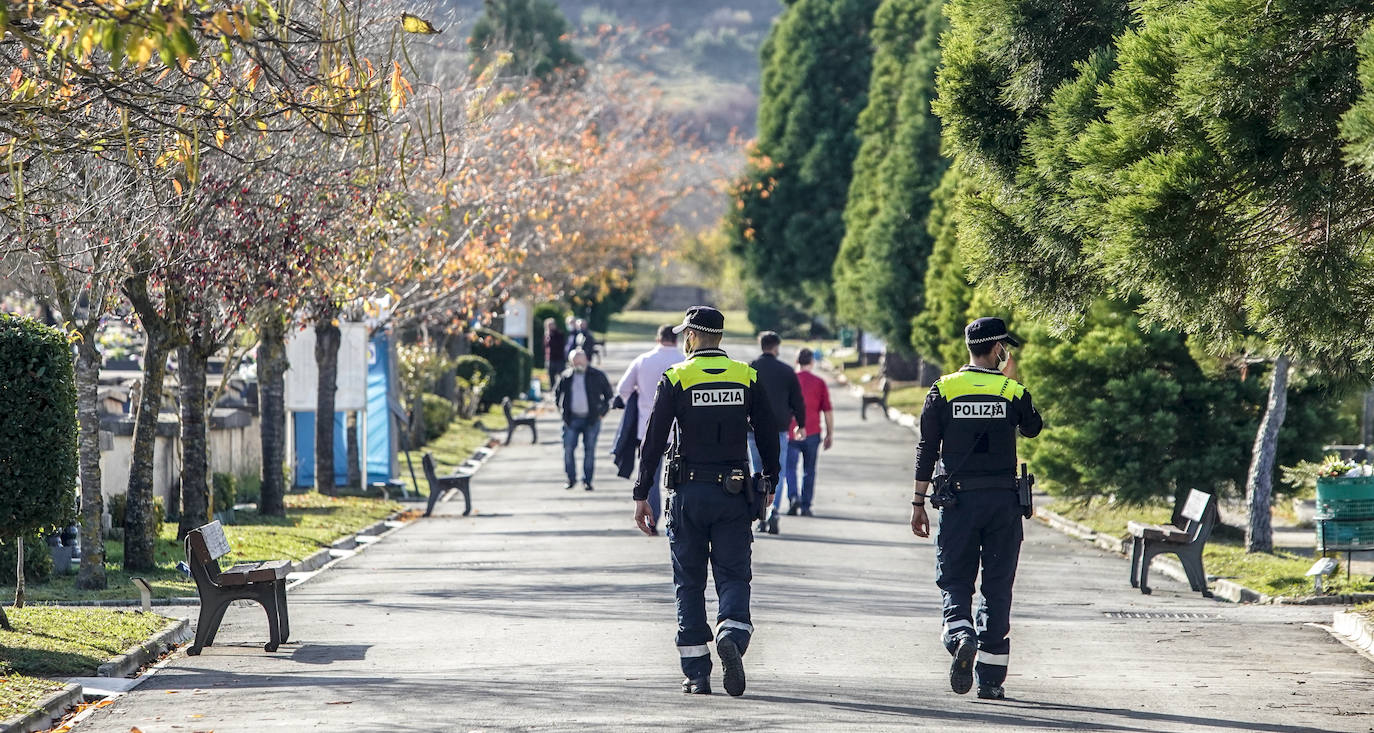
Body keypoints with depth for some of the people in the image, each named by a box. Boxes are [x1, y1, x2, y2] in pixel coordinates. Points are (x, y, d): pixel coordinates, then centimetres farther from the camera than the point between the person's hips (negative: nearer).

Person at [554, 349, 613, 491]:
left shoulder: (597, 375, -1)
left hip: (591, 419, -1)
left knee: (589, 450, 2)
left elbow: (608, 393, 9)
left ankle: (587, 480, 9)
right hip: (572, 419, 1)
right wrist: (561, 410, 9)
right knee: (568, 449, -4)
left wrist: (603, 411, 4)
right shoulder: (566, 376, 3)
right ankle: (571, 478, 10)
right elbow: (557, 393, 18)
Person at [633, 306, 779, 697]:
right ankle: (732, 635, -25)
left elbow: (653, 441, -5)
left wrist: (641, 495, -1)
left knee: (690, 583, 7)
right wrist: (769, 484, 19)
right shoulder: (748, 378, 4)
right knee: (733, 576, 5)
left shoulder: (676, 379, -4)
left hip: (689, 492, -1)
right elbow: (768, 434, 8)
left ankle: (696, 674, 5)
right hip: (734, 494, 1)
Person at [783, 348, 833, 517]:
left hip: (791, 432, 0)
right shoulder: (819, 383, 0)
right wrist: (830, 434, 8)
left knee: (790, 468, 5)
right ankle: (805, 506, 9)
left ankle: (793, 497, -18)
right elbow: (828, 411, 0)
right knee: (809, 470, 9)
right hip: (812, 433, 0)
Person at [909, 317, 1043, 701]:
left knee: (954, 582, 6)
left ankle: (961, 637, -25)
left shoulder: (944, 390, 0)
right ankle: (990, 679, 6)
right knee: (997, 589, 6)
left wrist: (919, 503, 5)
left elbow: (927, 449, 0)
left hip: (957, 499, 0)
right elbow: (1033, 428, 19)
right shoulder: (1012, 392, -1)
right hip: (1003, 500, 0)